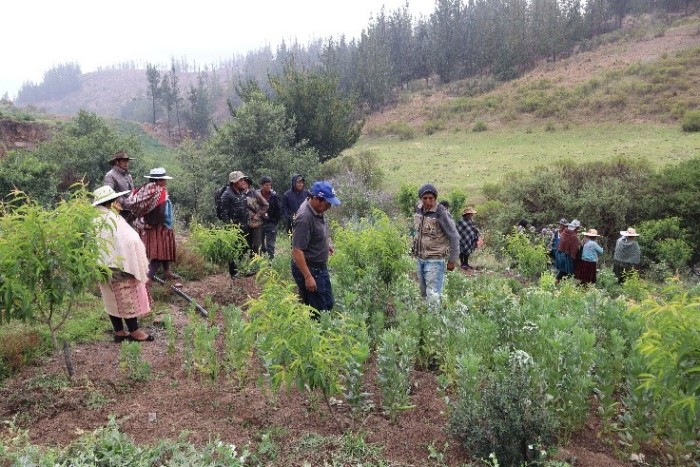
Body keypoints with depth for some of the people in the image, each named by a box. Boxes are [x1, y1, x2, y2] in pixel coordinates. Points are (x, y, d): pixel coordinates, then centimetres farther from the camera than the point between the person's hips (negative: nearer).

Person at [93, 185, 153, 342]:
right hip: (121, 267, -8)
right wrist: (137, 269, -17)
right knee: (128, 300, 2)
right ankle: (134, 331, 11)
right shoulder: (113, 219, -21)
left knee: (113, 300, 15)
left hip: (104, 268, 9)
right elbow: (129, 243, -23)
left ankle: (119, 332, 22)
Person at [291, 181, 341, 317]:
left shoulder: (317, 209, 0)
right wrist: (308, 277, -27)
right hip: (308, 269, -10)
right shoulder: (305, 218, -28)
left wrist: (326, 243, 23)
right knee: (317, 310, -1)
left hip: (320, 267, 10)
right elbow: (297, 251, -28)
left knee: (328, 304, 18)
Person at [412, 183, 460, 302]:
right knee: (423, 293, 16)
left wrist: (452, 260, -11)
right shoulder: (419, 209, 2)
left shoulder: (441, 214, -17)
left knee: (433, 296, -8)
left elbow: (454, 237, -13)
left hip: (435, 261, -7)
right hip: (420, 260, 7)